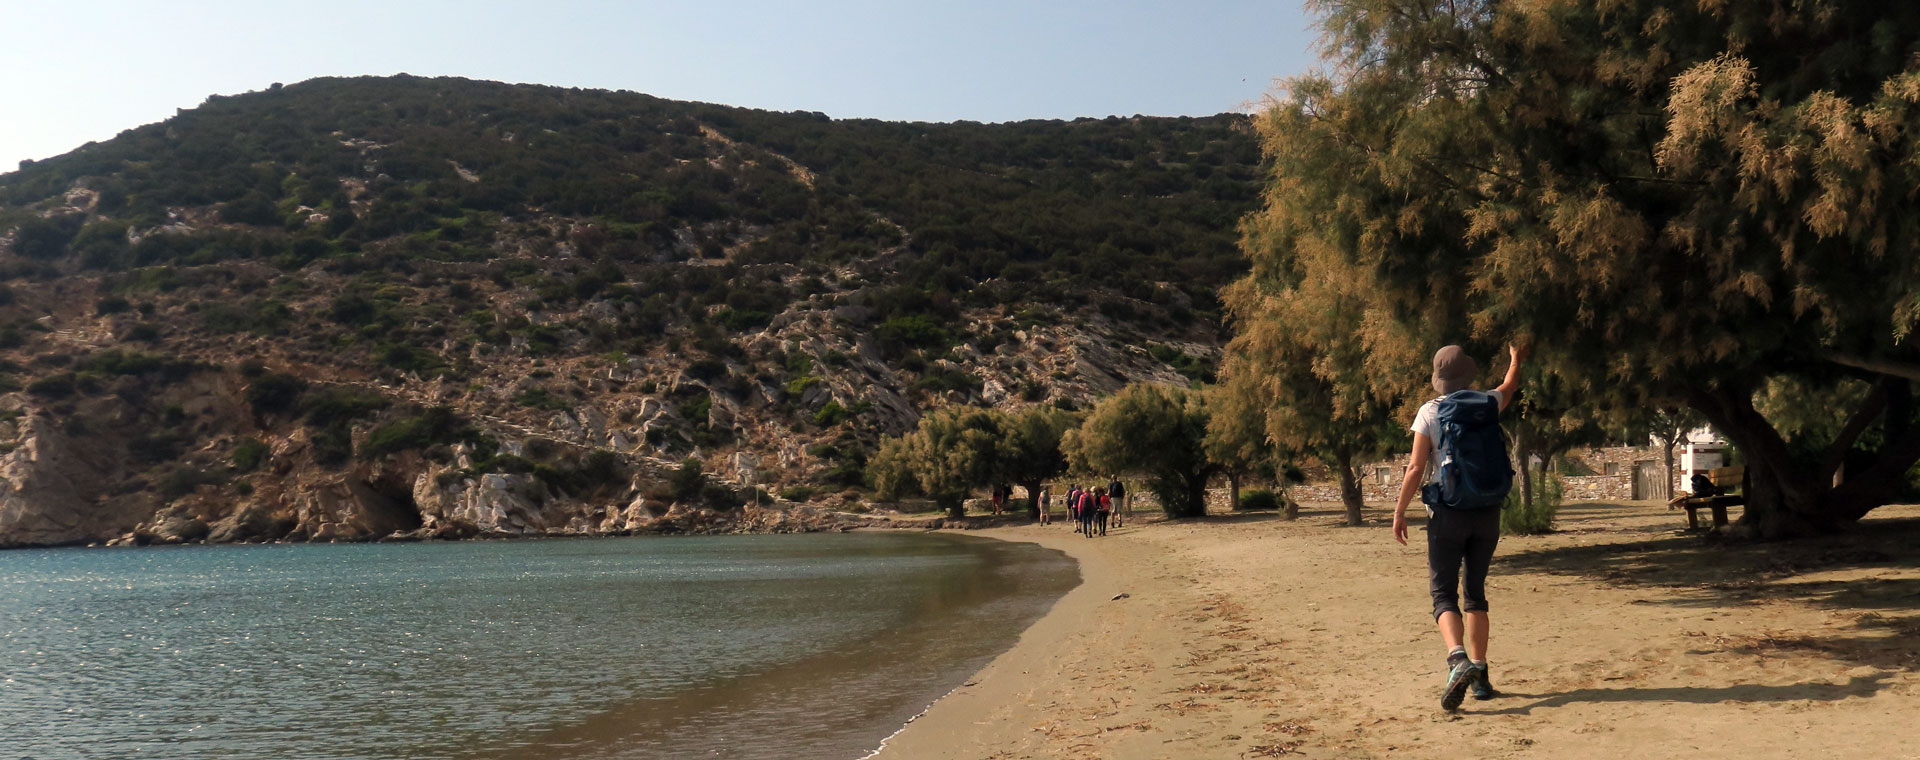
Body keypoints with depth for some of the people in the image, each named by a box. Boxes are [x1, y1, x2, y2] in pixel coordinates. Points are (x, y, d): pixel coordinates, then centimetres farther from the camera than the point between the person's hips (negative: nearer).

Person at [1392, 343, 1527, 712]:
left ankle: (1458, 659, -26)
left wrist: (1400, 511, -2)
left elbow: (1416, 468, -10)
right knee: (1476, 592, 14)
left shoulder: (1429, 412, -6)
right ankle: (1480, 674, 13)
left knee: (1444, 593, -2)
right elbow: (1509, 388, 29)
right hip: (1486, 512, 3)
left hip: (1447, 512, -3)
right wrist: (1516, 361, 49)